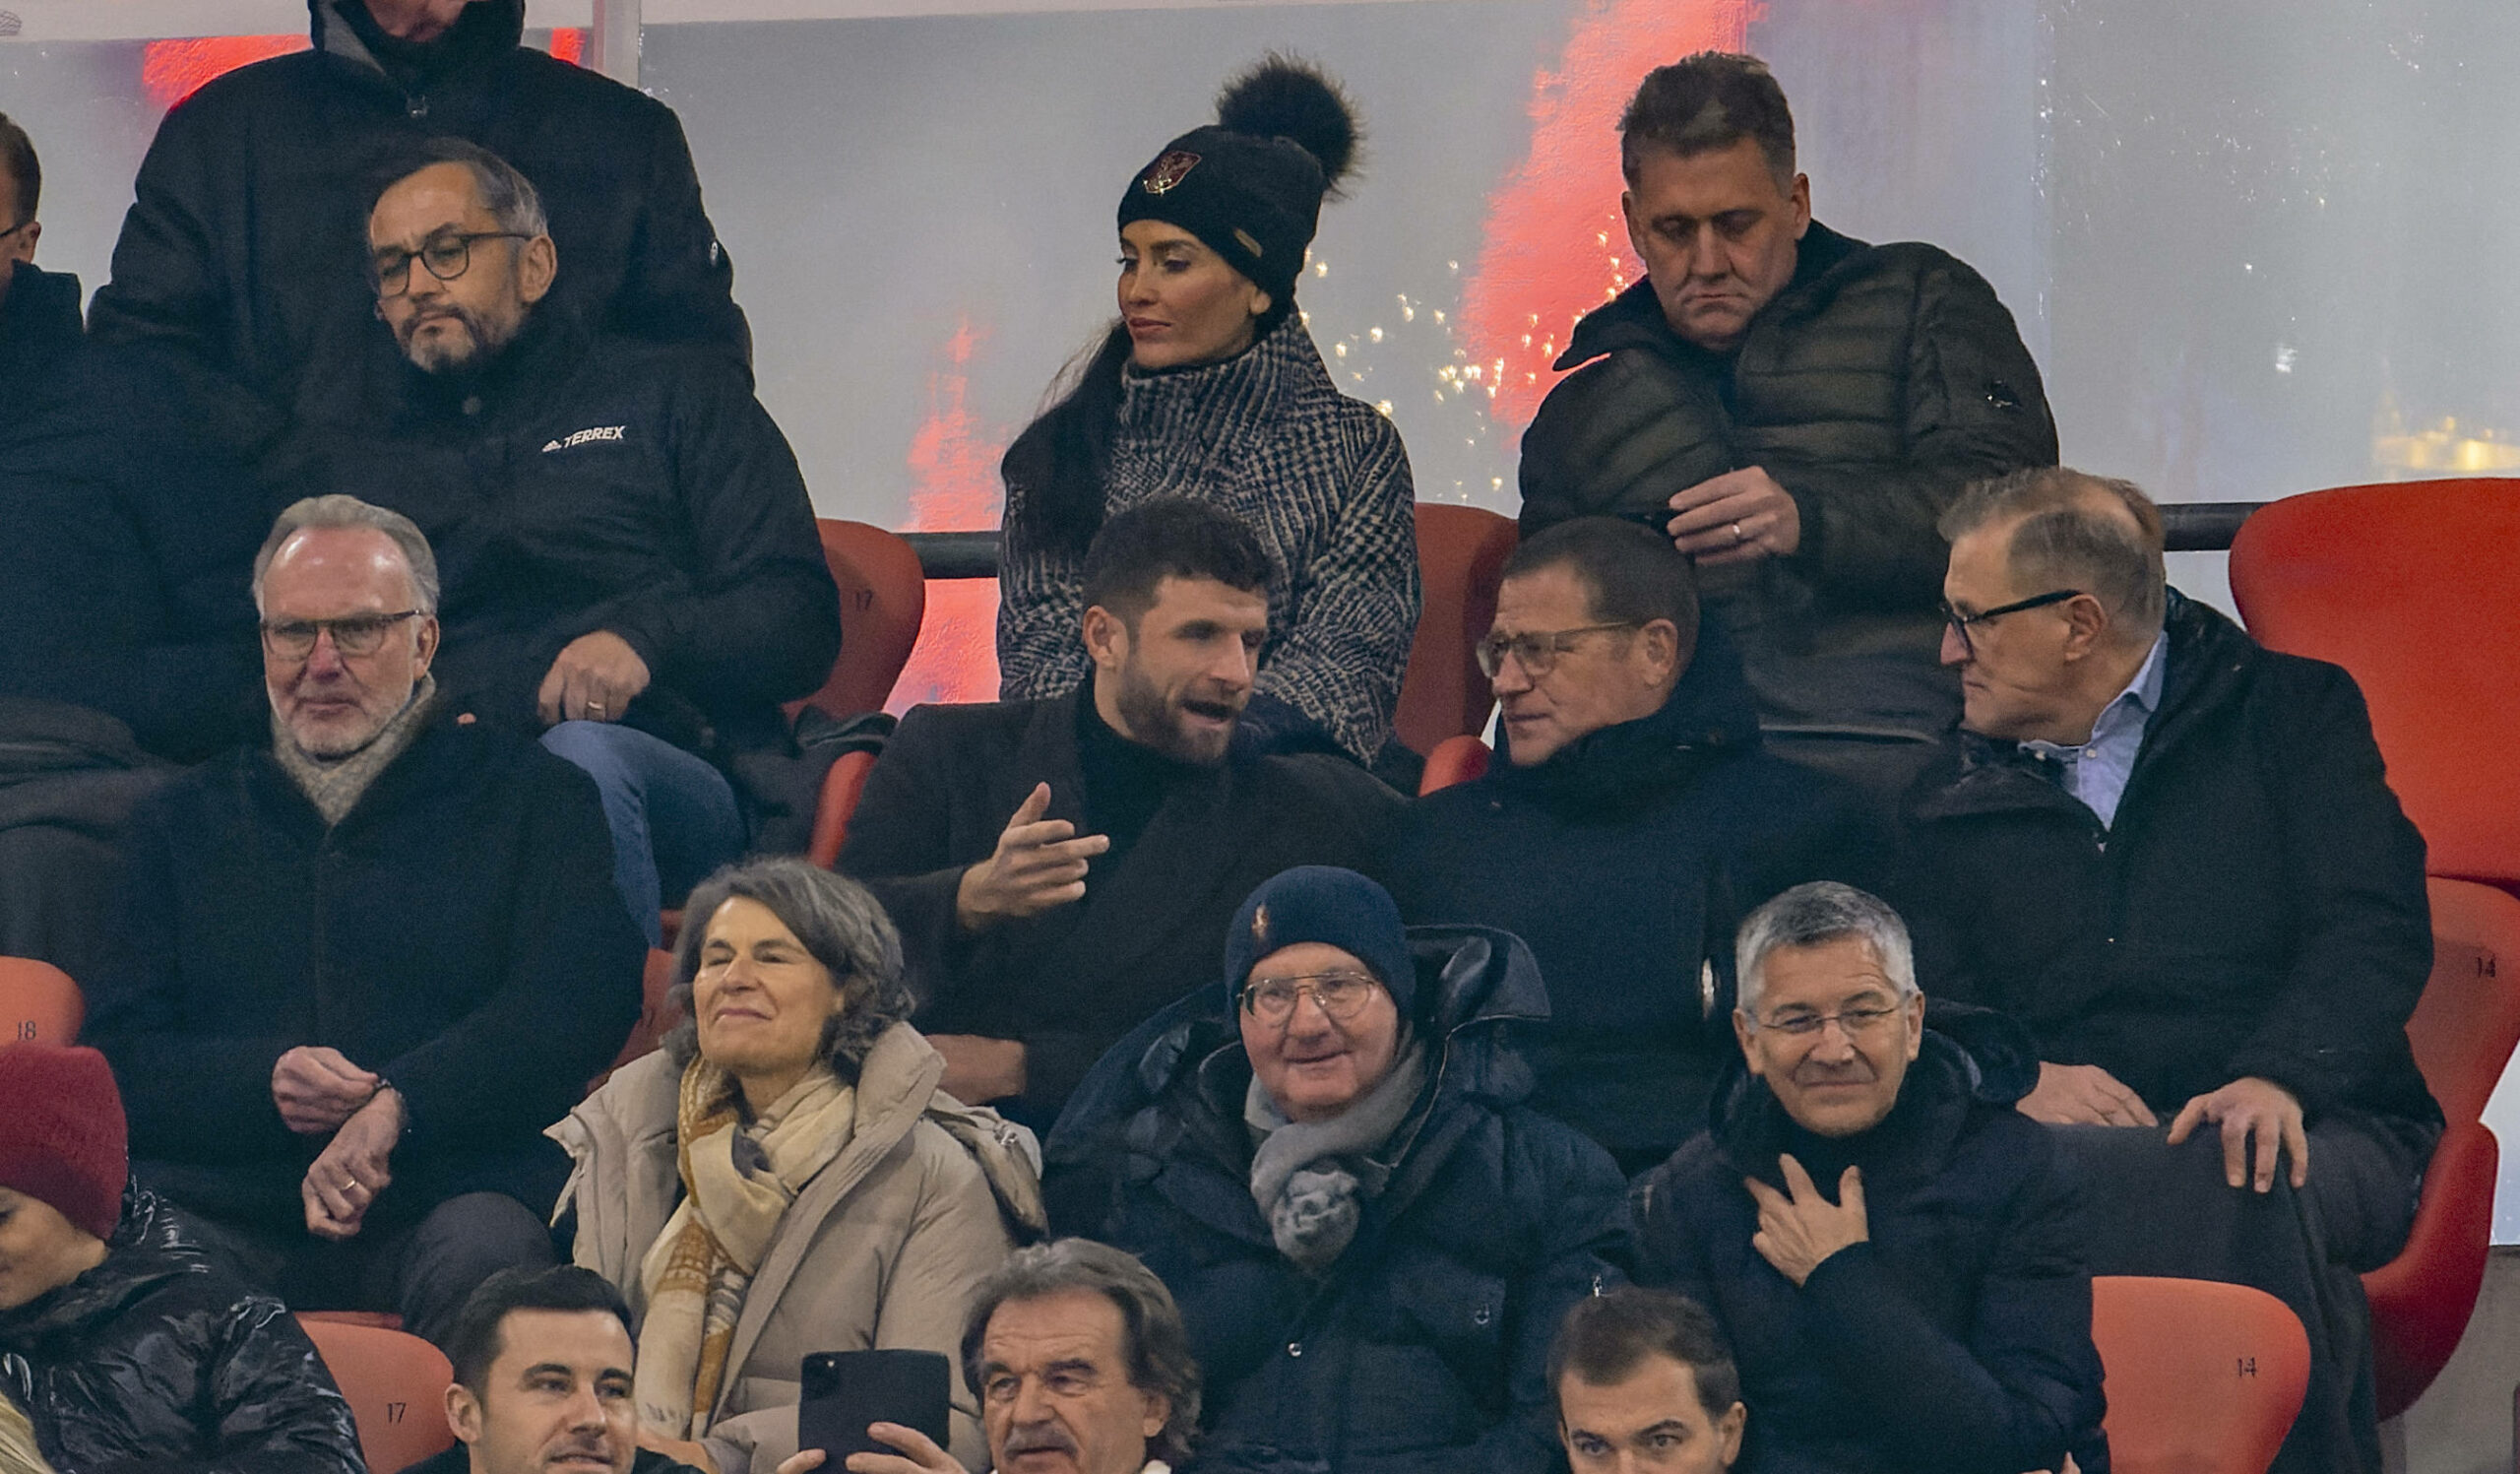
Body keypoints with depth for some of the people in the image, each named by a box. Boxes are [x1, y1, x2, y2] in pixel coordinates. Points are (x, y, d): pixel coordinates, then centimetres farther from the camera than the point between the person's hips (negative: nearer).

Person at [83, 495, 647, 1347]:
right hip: (221, 1209, 2)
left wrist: (397, 1106, -15)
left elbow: (579, 1003, -1)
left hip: (443, 1196, -1)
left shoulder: (530, 799, 15)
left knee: (485, 1251, -37)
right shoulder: (183, 823, 24)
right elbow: (115, 1055, 15)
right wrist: (263, 1082, -7)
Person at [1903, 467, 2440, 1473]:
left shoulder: (2293, 711, 13)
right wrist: (2019, 1077, -10)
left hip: (2306, 1131, -2)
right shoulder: (1954, 808, 24)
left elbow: (2375, 928, 0)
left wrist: (2279, 1078, -19)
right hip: (2082, 1129, 2)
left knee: (2242, 1188, -40)